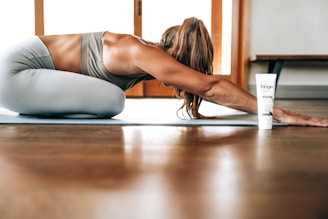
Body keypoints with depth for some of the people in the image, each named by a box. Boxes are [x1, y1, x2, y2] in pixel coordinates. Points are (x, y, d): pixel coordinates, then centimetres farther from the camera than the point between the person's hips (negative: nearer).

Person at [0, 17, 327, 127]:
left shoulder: (147, 51, 4)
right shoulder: (143, 54, -23)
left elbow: (202, 81, 10)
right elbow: (210, 85, -26)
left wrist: (261, 106, 7)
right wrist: (279, 114, -25)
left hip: (27, 57, 8)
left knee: (110, 99, 8)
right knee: (110, 101, -21)